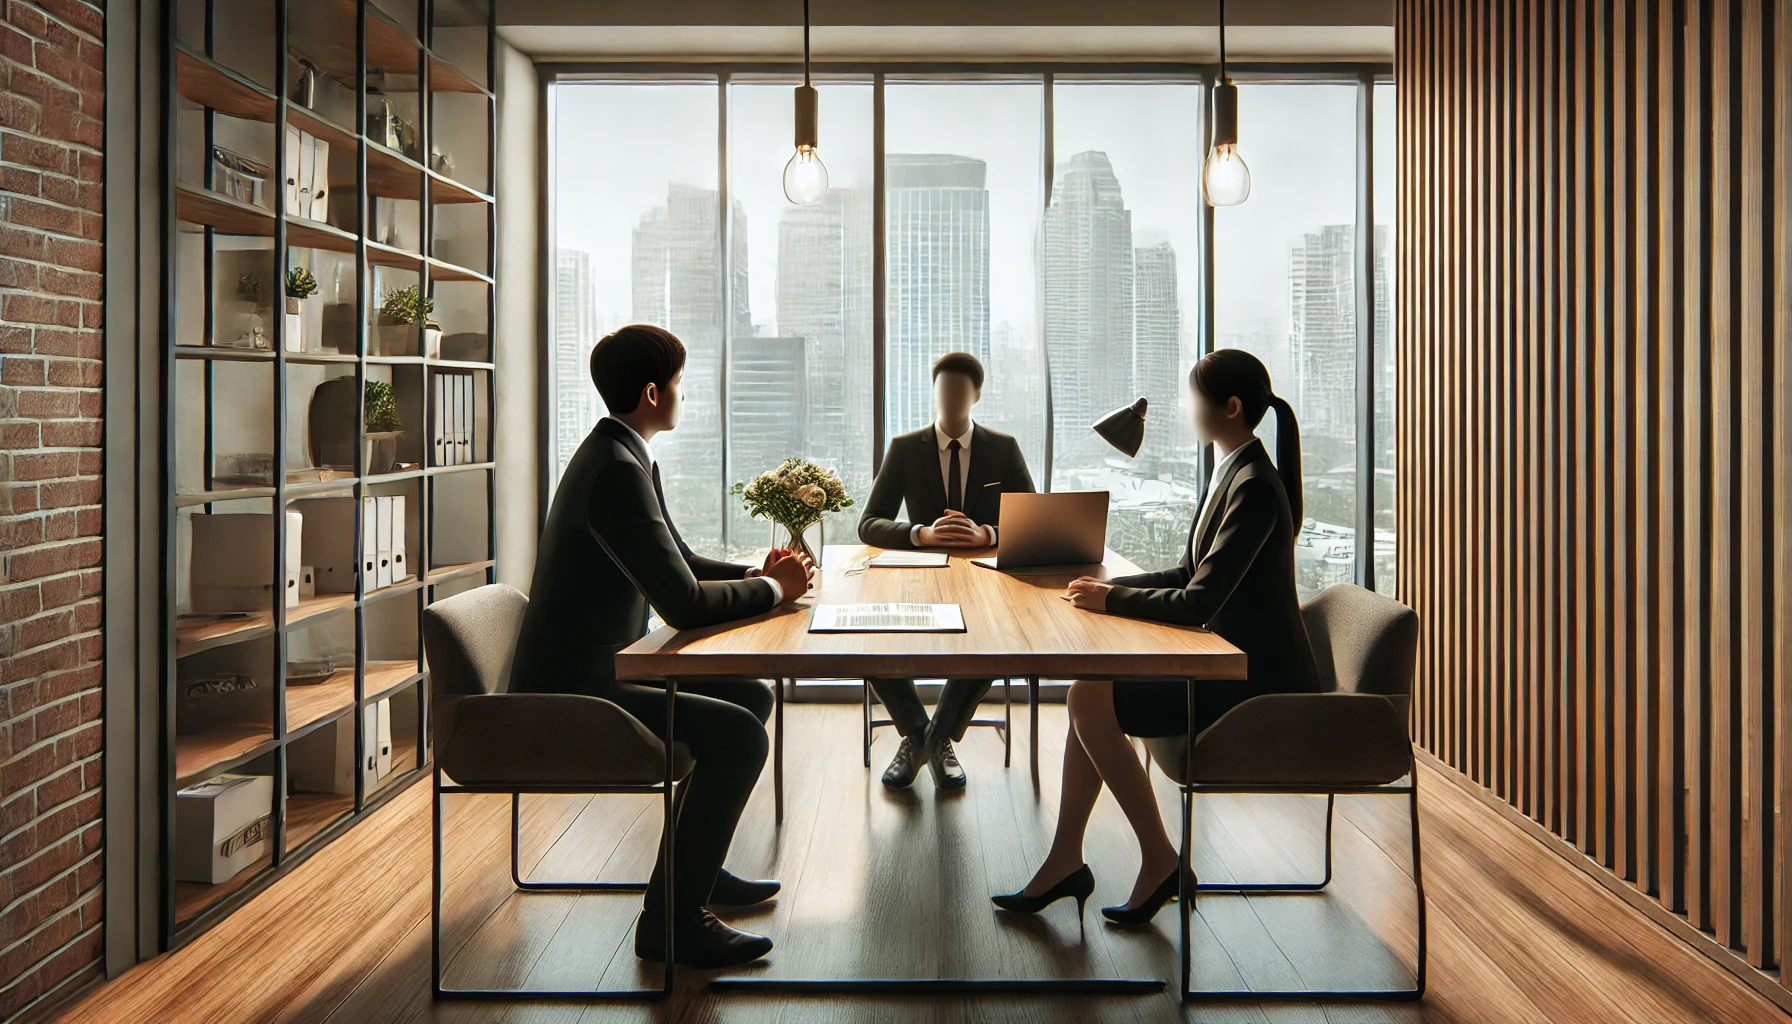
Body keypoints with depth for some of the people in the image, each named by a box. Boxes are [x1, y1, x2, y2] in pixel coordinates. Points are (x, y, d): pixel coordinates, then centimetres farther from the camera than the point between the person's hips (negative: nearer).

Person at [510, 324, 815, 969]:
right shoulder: (617, 471, -23)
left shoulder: (624, 456, 11)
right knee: (738, 734, -20)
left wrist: (759, 575, 1)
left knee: (751, 696, 16)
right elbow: (683, 604, -27)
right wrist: (772, 590, -11)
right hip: (572, 693, -11)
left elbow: (681, 564, 18)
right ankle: (671, 918, -7)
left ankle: (695, 863, 29)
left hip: (594, 670, 11)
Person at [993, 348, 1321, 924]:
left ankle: (1158, 860, -3)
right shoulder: (1231, 473, 12)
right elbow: (1191, 576, 16)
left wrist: (1113, 601, -13)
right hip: (1235, 666, 10)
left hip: (1258, 682, -10)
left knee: (1091, 700, -17)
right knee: (1089, 691, 1)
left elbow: (1199, 602, -25)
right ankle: (1066, 861, 5)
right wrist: (1110, 589, 4)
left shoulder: (1254, 487, -20)